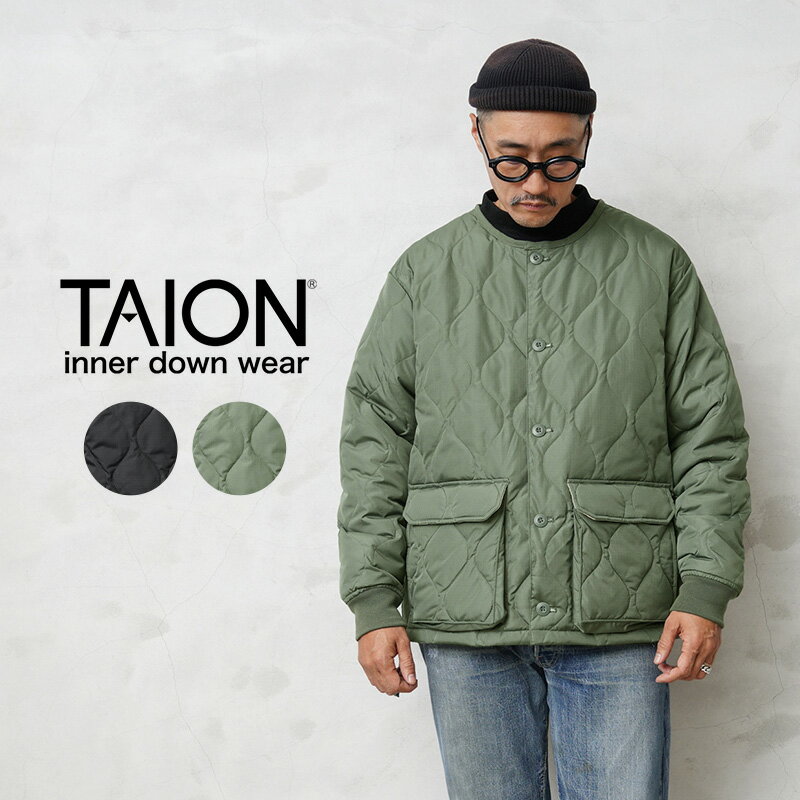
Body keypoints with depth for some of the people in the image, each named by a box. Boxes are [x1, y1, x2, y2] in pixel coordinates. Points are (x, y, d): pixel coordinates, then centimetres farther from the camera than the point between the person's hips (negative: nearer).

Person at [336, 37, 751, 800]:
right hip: (467, 621, 1)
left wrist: (705, 589, -4)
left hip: (618, 622, -1)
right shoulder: (425, 273, 7)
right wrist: (374, 600, 0)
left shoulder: (655, 265, 6)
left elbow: (710, 435, 5)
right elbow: (374, 442, 7)